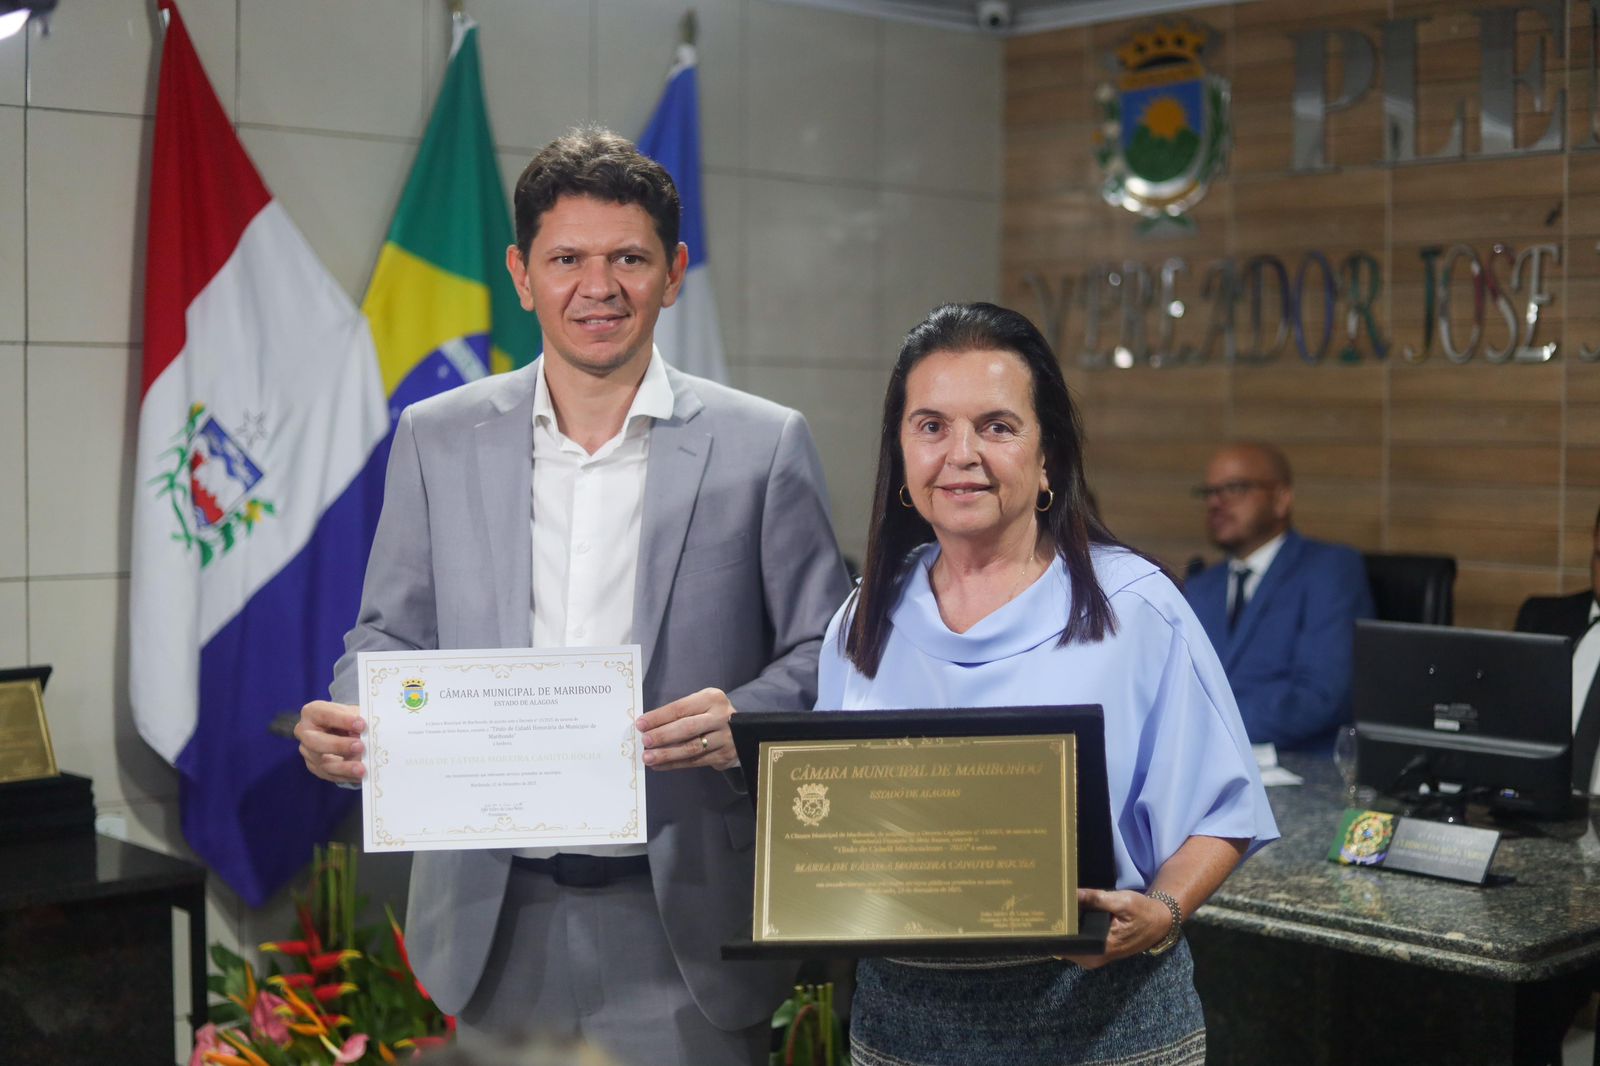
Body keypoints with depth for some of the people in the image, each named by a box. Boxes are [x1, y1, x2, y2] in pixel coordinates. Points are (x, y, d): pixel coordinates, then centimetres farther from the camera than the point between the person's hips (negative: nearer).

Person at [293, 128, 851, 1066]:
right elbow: (394, 636, 12)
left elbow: (824, 653, 1)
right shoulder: (436, 439, 7)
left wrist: (742, 721, -19)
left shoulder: (765, 445, -1)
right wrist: (344, 724, -9)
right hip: (495, 920, 2)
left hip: (681, 921, -2)